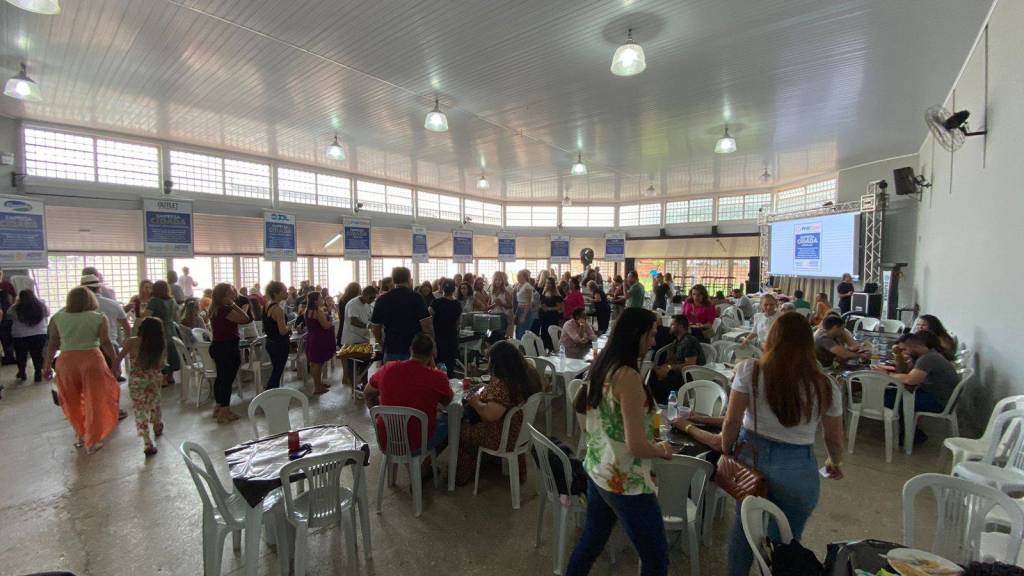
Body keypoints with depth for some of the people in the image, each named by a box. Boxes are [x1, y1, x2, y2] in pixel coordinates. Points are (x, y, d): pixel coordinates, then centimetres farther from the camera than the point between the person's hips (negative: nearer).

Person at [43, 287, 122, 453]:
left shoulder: (57, 317, 4)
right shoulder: (99, 318, -4)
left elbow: (52, 344, 6)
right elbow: (105, 343, -8)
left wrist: (47, 365, 15)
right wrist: (116, 362, -2)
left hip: (66, 361, 3)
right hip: (91, 360, -3)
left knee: (73, 401, 19)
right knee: (95, 400, 6)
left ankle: (81, 434, 31)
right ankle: (92, 441, 11)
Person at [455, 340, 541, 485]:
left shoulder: (503, 384, -33)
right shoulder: (530, 375, -6)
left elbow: (489, 415, -36)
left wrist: (474, 402, -18)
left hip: (504, 438, -8)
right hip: (522, 431, 8)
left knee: (463, 430, 13)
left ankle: (462, 476, 32)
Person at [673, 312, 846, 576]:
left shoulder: (750, 371, -13)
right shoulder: (825, 388, -7)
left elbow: (732, 421, -11)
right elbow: (834, 439, 6)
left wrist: (726, 452, 7)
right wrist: (835, 463, 27)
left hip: (751, 458, 0)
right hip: (798, 469, 0)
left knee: (744, 529, 22)